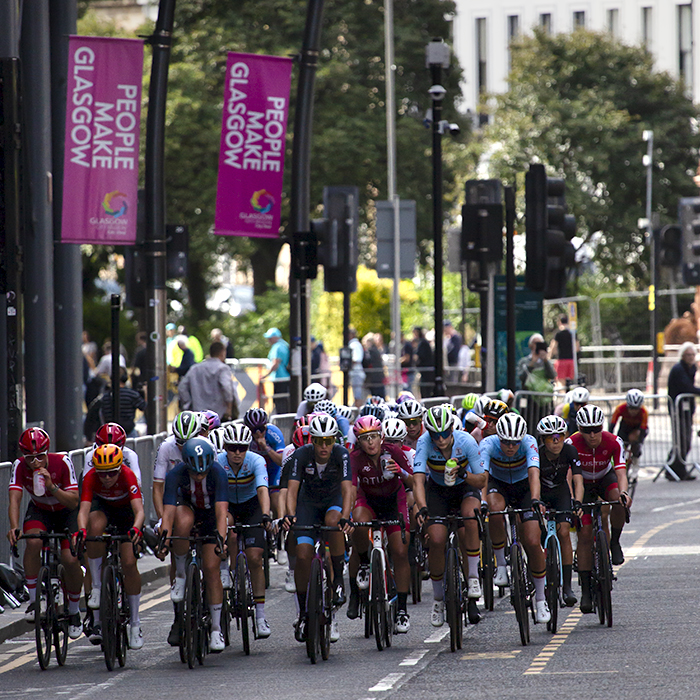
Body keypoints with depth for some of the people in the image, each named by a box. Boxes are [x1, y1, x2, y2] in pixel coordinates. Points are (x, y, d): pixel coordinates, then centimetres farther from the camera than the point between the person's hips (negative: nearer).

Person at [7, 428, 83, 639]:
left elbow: (74, 502, -29)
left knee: (71, 559, -19)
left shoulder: (62, 462, -28)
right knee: (33, 542, -32)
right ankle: (33, 600, -20)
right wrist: (14, 527, -49)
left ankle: (74, 611, 6)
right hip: (39, 511, 1)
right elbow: (14, 500, -31)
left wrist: (52, 487, -45)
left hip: (66, 511, -1)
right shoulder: (20, 466, -23)